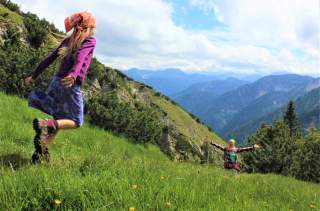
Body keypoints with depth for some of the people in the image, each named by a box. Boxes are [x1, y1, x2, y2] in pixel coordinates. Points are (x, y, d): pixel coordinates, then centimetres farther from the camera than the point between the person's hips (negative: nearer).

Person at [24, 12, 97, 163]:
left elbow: (50, 58, 16)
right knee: (76, 122, 7)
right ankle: (46, 124, -17)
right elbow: (80, 58, -21)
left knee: (58, 122, 16)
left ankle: (41, 152, 7)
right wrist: (73, 75, -37)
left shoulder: (68, 40, 17)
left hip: (57, 81, 7)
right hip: (71, 85, -6)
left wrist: (34, 76, 21)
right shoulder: (90, 41, -1)